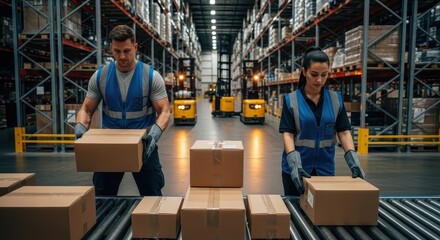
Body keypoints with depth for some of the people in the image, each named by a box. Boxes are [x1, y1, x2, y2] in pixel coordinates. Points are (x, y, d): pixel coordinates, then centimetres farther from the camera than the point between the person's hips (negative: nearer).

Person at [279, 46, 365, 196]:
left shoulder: (336, 99, 2)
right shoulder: (291, 100, -7)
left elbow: (344, 132, 0)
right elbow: (287, 134, -13)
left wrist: (354, 162, -13)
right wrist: (295, 164, -26)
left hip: (325, 168, 2)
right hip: (297, 169, -2)